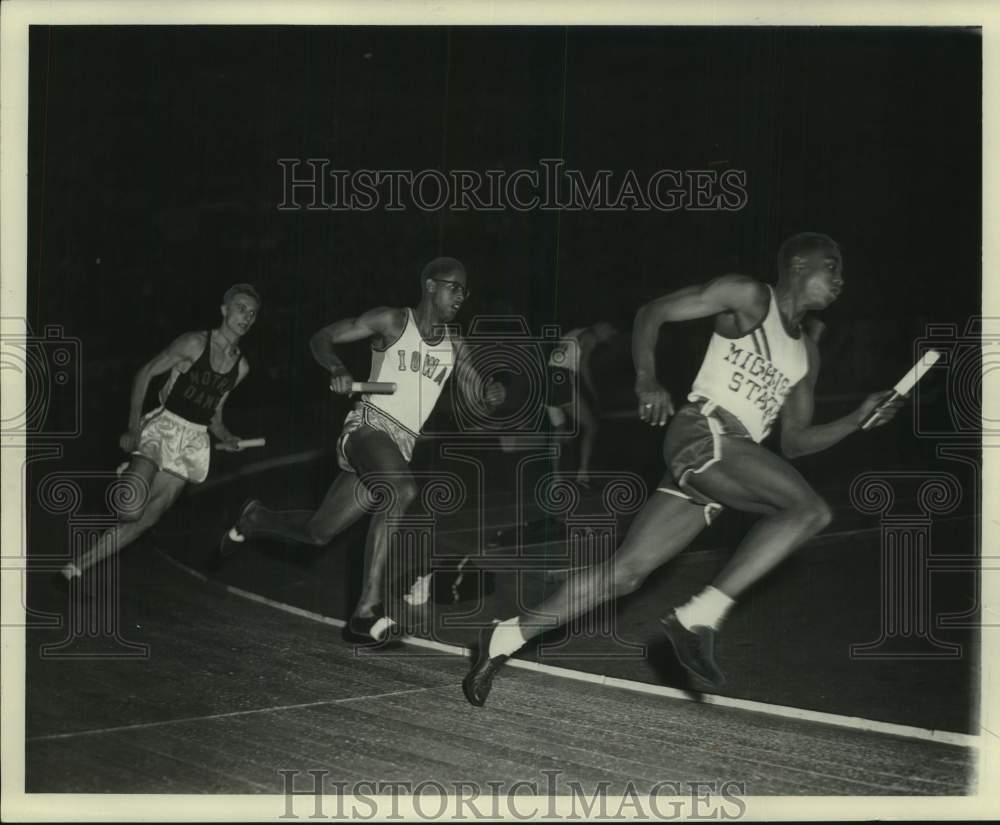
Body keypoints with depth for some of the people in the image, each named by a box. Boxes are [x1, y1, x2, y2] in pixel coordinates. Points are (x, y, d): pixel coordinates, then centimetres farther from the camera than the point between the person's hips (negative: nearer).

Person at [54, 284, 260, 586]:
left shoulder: (241, 366, 11)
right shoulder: (195, 343, -6)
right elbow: (145, 373, -5)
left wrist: (225, 437, -1)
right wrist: (133, 426, -14)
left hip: (194, 441, 5)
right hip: (164, 425, -5)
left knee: (147, 516, -6)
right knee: (132, 506, -26)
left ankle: (78, 565, -2)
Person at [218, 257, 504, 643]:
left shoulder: (454, 346, 13)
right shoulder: (392, 321, -2)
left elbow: (478, 400, 12)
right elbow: (321, 338, 1)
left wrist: (492, 394, -13)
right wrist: (337, 370, -21)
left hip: (401, 446, 6)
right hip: (369, 426, -6)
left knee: (317, 532, 11)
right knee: (402, 491, -37)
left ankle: (256, 518, 43)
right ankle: (367, 611, -36)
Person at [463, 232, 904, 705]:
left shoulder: (806, 355, 24)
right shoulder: (748, 297, 3)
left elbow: (794, 441, 25)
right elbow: (652, 313, 0)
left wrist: (857, 420, 12)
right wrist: (647, 379, -15)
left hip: (734, 455, 8)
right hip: (703, 434, -8)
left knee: (626, 571, 1)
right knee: (810, 510, -22)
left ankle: (507, 637, 6)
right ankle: (699, 617, -23)